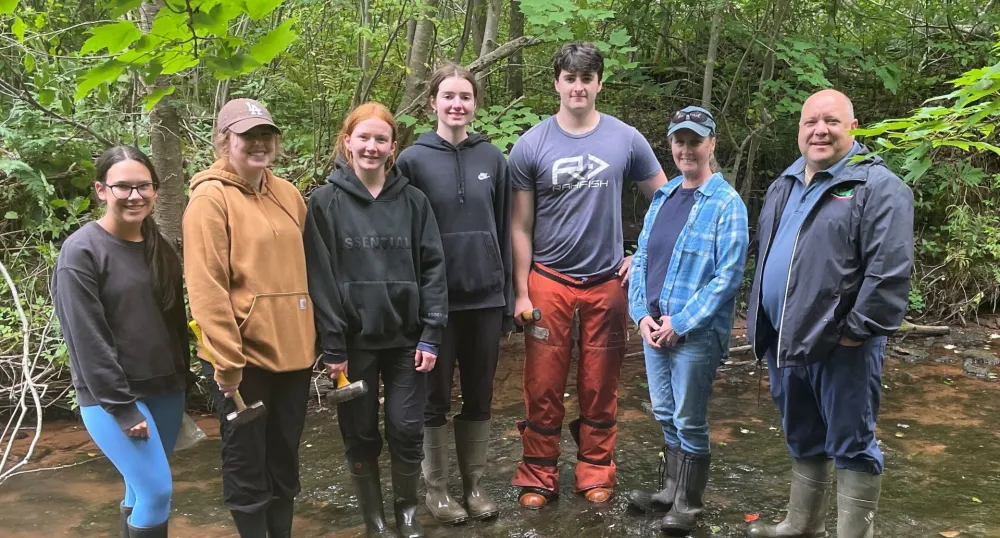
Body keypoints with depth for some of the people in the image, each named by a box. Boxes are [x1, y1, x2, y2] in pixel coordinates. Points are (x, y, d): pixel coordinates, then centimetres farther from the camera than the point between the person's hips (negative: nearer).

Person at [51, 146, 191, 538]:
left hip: (166, 390, 6)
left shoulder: (159, 248, 10)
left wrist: (184, 378, 13)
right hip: (112, 397, -6)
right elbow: (87, 339, -15)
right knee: (157, 490, -10)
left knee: (143, 488, 12)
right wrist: (120, 406, -18)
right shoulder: (81, 251, -11)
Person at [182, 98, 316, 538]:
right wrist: (228, 361, -17)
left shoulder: (288, 195, 10)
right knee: (247, 462, 7)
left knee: (285, 456, 17)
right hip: (243, 356, -6)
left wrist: (313, 336, 12)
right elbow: (207, 288, -15)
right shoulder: (210, 199, -10)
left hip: (292, 349, 6)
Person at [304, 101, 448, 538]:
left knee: (406, 430, 4)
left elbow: (433, 268, 2)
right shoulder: (325, 202, -2)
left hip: (406, 337, 1)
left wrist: (431, 334, -5)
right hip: (355, 340, -1)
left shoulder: (412, 200, 3)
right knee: (361, 434, 9)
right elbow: (320, 278, -5)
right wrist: (332, 346, -9)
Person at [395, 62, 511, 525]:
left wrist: (508, 298, 5)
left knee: (479, 396, 12)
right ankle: (436, 486, 23)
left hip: (485, 297, 3)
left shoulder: (492, 157, 4)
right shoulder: (413, 160, -3)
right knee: (436, 397, 8)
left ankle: (474, 483, 26)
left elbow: (504, 229, 7)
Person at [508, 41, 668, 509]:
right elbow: (520, 226, 0)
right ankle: (538, 475, 19)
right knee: (543, 385, 4)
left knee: (600, 386, 9)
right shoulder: (531, 145, -2)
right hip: (548, 281, 0)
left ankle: (596, 473, 24)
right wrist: (521, 293, -4)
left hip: (607, 281, 1)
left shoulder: (626, 139, 0)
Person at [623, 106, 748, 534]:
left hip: (696, 333, -6)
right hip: (654, 327, 6)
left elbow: (728, 275, -16)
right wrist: (642, 314, -3)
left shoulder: (726, 204, -10)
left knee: (689, 422, 5)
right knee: (665, 415, 17)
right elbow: (641, 258, 11)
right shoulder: (662, 197, 9)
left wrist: (680, 323, -17)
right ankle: (671, 490, 35)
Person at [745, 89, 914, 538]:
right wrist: (759, 320, 17)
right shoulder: (785, 186, 14)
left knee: (851, 447, 3)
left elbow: (890, 270, -18)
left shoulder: (876, 186, -11)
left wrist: (858, 329, -19)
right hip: (785, 341, 8)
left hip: (841, 346, -8)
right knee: (803, 441, 20)